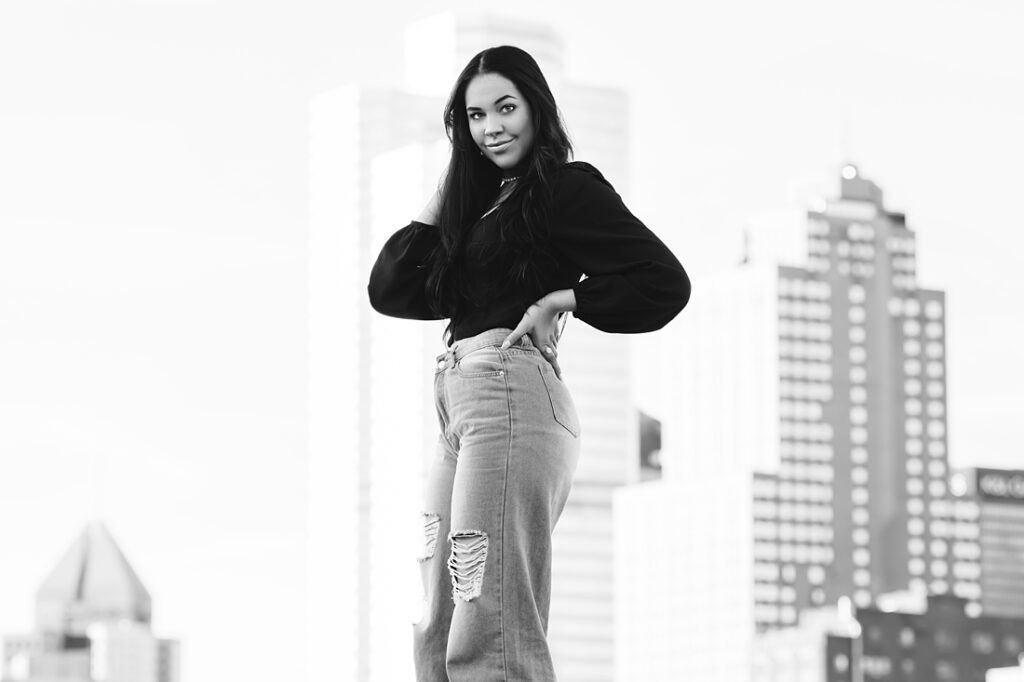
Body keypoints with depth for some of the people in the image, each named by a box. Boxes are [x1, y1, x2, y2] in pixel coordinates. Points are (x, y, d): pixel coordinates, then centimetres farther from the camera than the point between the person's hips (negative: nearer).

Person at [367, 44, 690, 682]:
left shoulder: (567, 188, 0)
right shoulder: (483, 202, 23)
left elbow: (664, 283, -9)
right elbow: (390, 290, 15)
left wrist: (557, 300, -7)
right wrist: (443, 196, 15)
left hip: (510, 395, -9)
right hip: (459, 413, 9)